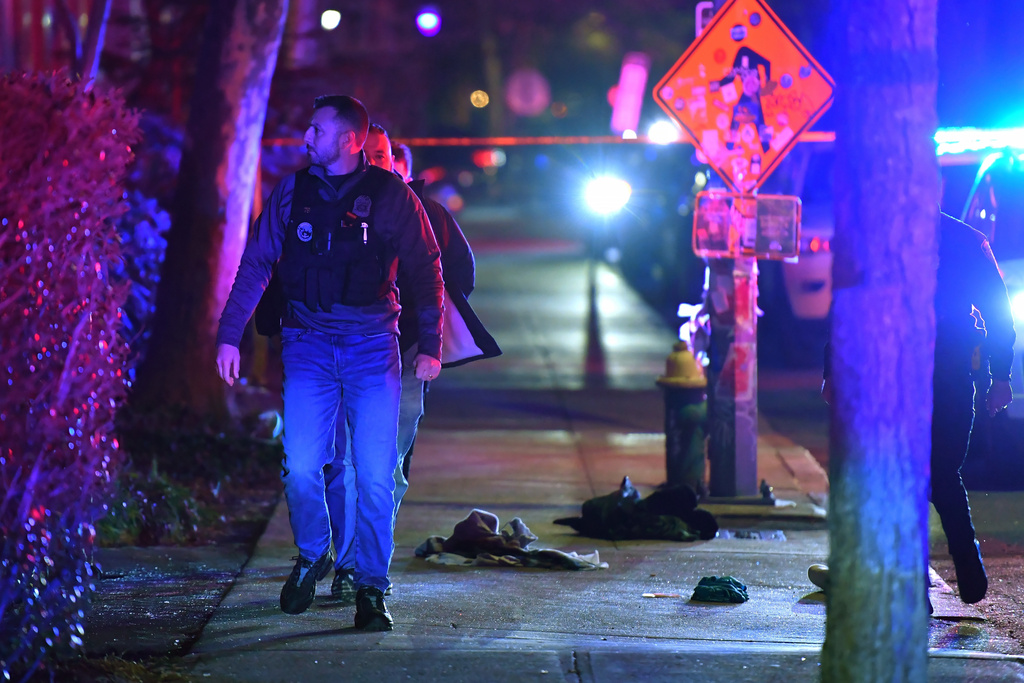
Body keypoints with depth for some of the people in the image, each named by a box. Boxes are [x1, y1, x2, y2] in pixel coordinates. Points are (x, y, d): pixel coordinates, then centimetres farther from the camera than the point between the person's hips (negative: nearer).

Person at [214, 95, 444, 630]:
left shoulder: (391, 196, -1)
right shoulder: (292, 194, 5)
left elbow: (426, 270, 6)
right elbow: (256, 265, 9)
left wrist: (430, 345, 4)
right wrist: (229, 335, 3)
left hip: (373, 345, -1)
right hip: (308, 343, 2)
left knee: (374, 476, -6)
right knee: (301, 469, -7)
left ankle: (370, 587, 6)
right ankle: (311, 557, 20)